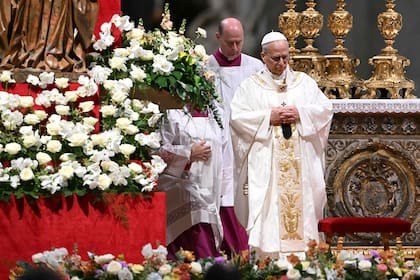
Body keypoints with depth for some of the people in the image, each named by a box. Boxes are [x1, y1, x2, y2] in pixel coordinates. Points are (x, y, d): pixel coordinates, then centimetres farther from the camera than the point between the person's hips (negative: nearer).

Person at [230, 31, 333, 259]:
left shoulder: (304, 82, 15)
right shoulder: (250, 86, 7)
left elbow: (325, 109, 7)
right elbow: (237, 116, -4)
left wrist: (300, 114, -8)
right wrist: (269, 118, -11)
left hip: (301, 164, 2)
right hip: (265, 164, -2)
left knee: (302, 205, -2)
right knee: (267, 208, -10)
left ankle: (303, 256, 0)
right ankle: (267, 258, -12)